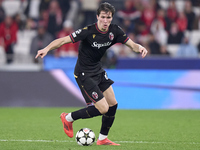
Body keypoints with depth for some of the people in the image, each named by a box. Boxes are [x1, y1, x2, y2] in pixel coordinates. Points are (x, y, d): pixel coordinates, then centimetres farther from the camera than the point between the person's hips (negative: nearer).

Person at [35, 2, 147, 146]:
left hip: (98, 70, 8)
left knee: (113, 104, 8)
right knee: (103, 109, -11)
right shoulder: (88, 31, -26)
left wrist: (139, 47, -23)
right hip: (84, 74, -8)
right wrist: (47, 49, -42)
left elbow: (131, 44, 0)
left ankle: (103, 139, 26)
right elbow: (63, 40, -28)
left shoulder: (114, 31, -7)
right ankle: (68, 118, 9)